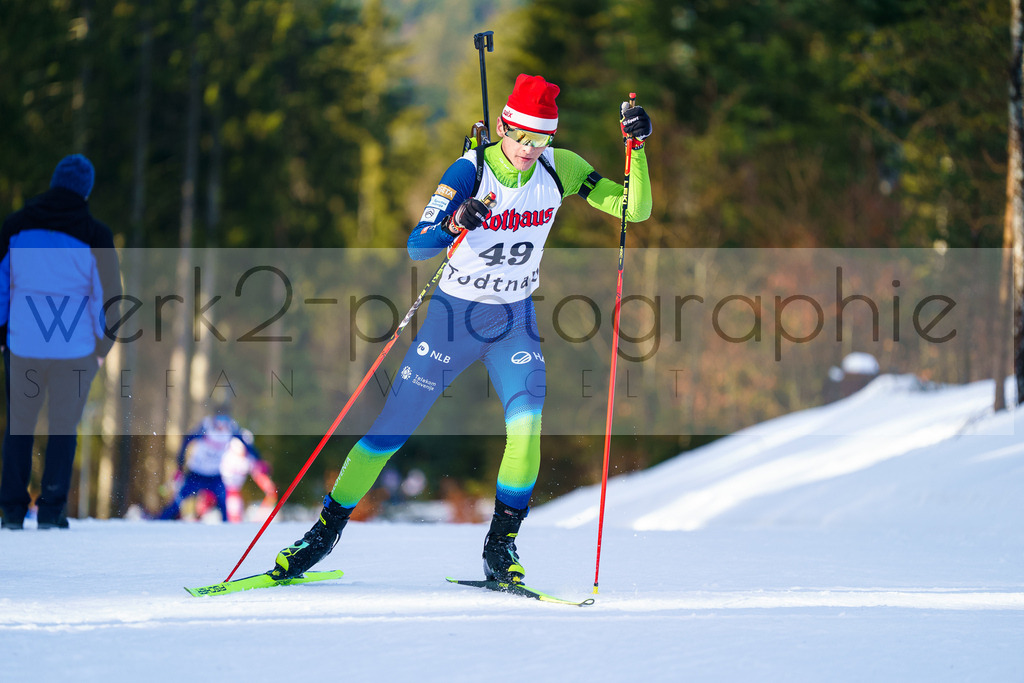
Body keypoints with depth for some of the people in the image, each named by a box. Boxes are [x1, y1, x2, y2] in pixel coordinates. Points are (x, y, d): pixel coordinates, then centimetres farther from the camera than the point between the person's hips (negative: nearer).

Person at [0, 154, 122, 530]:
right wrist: (103, 346, 9)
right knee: (64, 425, 11)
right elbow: (107, 293, -4)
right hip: (75, 347, -2)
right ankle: (51, 509, 6)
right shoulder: (94, 234, -8)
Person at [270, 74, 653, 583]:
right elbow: (417, 247, -24)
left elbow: (635, 210, -12)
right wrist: (454, 225, -44)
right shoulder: (471, 171, -18)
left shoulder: (558, 168, -9)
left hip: (515, 321, 2)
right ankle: (327, 529, 15)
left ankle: (501, 545, -7)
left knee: (527, 422, -22)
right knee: (393, 426, -1)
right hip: (454, 313, -2)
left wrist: (637, 146, -25)